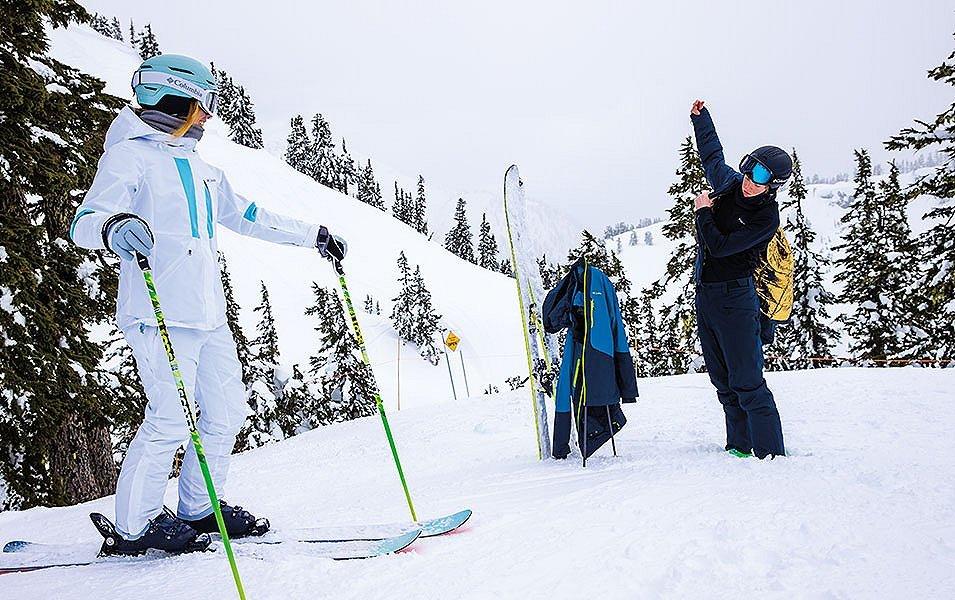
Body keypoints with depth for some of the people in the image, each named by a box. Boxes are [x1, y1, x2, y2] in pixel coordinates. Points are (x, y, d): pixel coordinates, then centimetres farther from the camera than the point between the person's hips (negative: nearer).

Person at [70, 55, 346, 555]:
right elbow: (85, 222, -15)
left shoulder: (200, 169, 22)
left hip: (208, 313, 9)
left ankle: (200, 509, 25)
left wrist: (314, 236, 30)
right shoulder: (129, 156, -3)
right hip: (161, 315, -8)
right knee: (171, 419, -10)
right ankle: (134, 528, 8)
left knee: (227, 413, 9)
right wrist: (113, 228, -39)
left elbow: (246, 216, 29)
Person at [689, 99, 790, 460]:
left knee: (746, 383, -9)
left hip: (734, 298, -8)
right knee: (723, 381, 11)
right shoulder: (728, 183, 5)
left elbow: (719, 246, -21)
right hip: (704, 294, 8)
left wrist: (703, 212, -8)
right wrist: (700, 116, 31)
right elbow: (711, 153, 26)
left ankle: (771, 454, -3)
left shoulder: (766, 218, -16)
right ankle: (739, 446, 20)